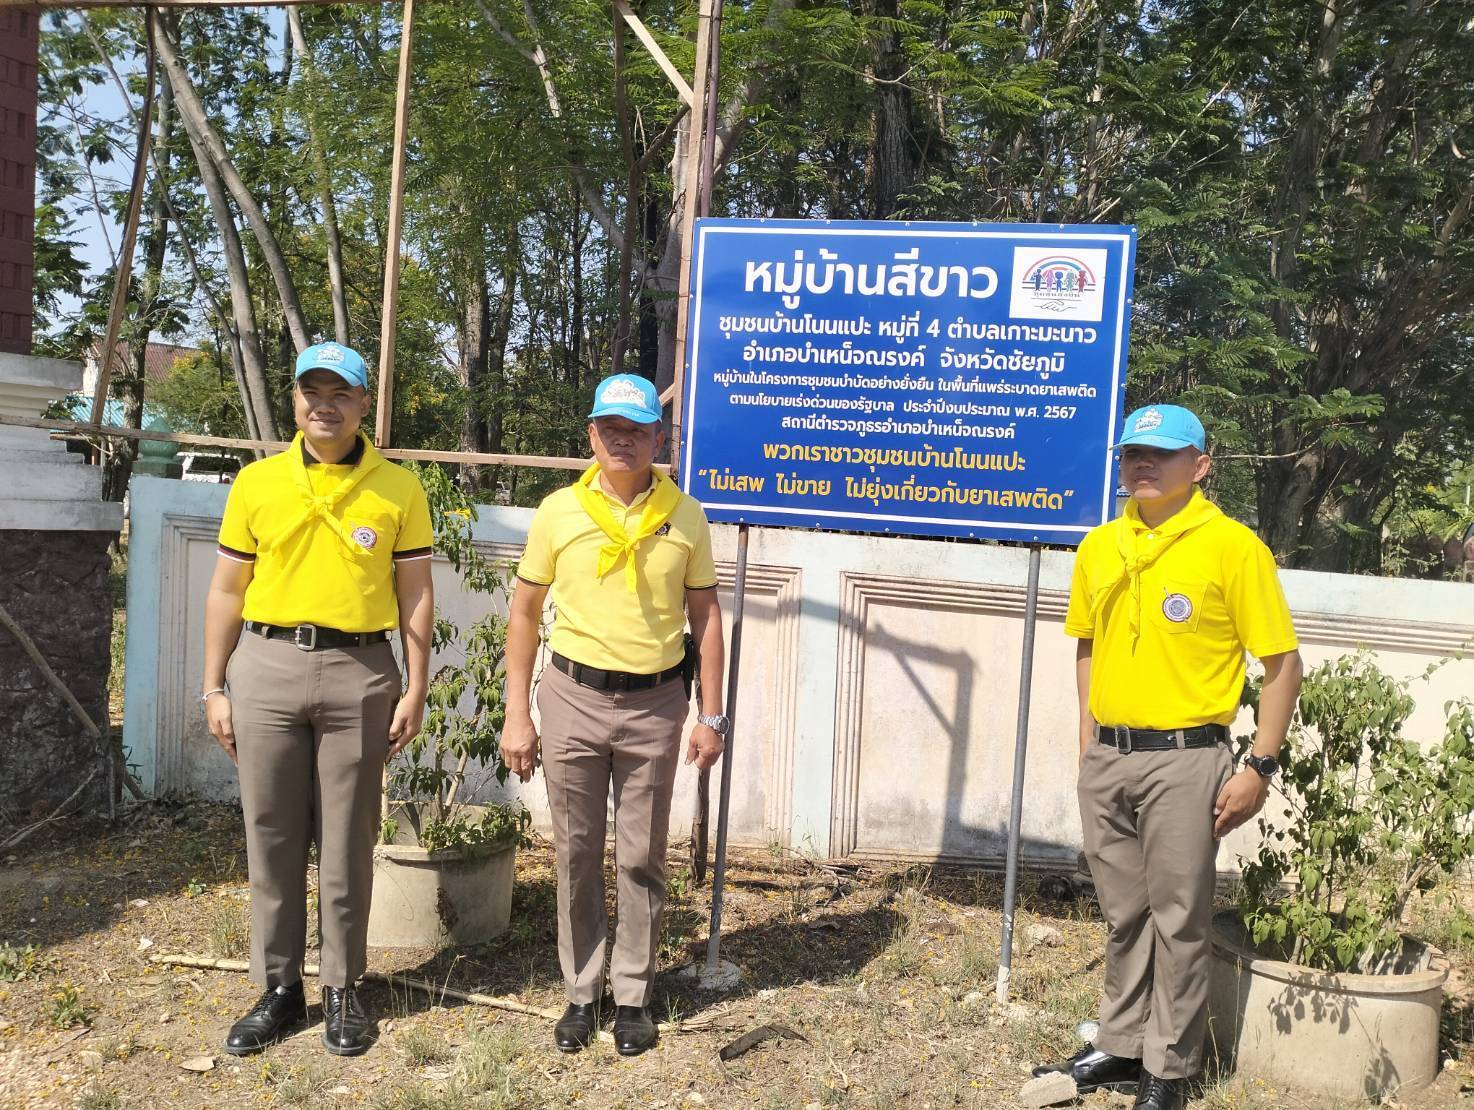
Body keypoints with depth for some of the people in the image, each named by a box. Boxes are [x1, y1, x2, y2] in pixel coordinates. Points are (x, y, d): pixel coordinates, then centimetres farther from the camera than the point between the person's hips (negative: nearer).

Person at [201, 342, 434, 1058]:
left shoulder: (399, 489, 1)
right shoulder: (256, 483, 5)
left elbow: (415, 595, 3)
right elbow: (227, 591, 8)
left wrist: (416, 687, -2)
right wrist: (215, 688, 5)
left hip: (359, 674, -1)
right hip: (267, 665, 2)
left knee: (346, 839, 6)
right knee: (270, 835, 8)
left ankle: (342, 989, 21)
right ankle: (279, 985, 23)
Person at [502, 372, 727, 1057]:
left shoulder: (684, 515, 0)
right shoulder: (559, 511, -1)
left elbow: (705, 615, 5)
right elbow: (525, 614, 3)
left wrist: (711, 715, 1)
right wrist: (517, 716, -1)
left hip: (655, 703, 0)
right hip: (573, 697, 0)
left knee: (641, 858, 9)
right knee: (577, 854, 10)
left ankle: (633, 996, 24)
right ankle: (581, 992, 26)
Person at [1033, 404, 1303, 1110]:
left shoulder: (1231, 546, -9)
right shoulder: (1100, 547, 7)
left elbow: (1283, 664, -7)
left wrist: (1259, 768, -11)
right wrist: (1089, 736, 12)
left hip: (1183, 762, -5)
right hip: (1106, 761, 5)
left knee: (1178, 920, 5)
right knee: (1123, 914, 17)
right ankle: (1121, 1046, 32)